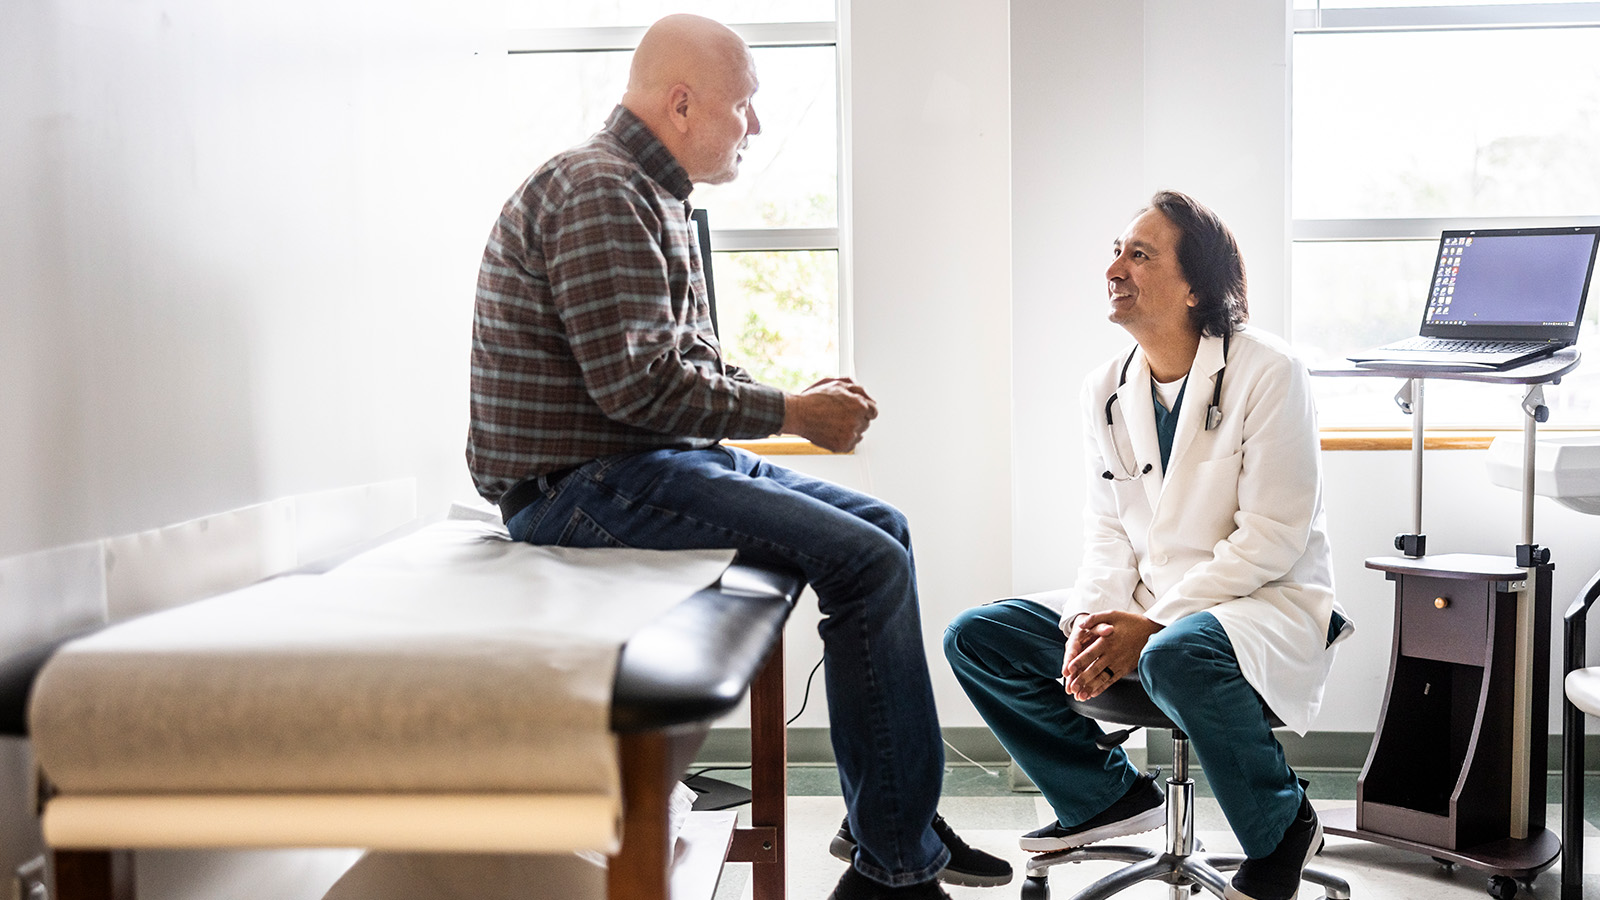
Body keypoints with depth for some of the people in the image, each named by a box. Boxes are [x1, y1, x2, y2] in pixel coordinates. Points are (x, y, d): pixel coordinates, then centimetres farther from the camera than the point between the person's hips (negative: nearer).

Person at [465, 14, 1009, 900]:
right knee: (866, 561, -18)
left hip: (655, 460, 11)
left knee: (881, 524, 10)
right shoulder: (598, 191, -15)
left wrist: (800, 399, 4)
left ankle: (891, 816, 15)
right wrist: (789, 414, -14)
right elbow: (636, 382, -24)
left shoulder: (655, 198, 19)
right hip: (583, 485, -11)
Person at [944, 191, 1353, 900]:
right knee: (974, 636, -7)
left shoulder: (1269, 374, -13)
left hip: (1268, 602, -6)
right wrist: (1094, 616, -12)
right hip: (1140, 606, 7)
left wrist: (1151, 627, -22)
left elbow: (1273, 536, -17)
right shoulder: (1105, 389, 7)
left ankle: (1283, 827, -11)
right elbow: (1107, 526, 9)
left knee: (1175, 656, -40)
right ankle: (1111, 793, 10)